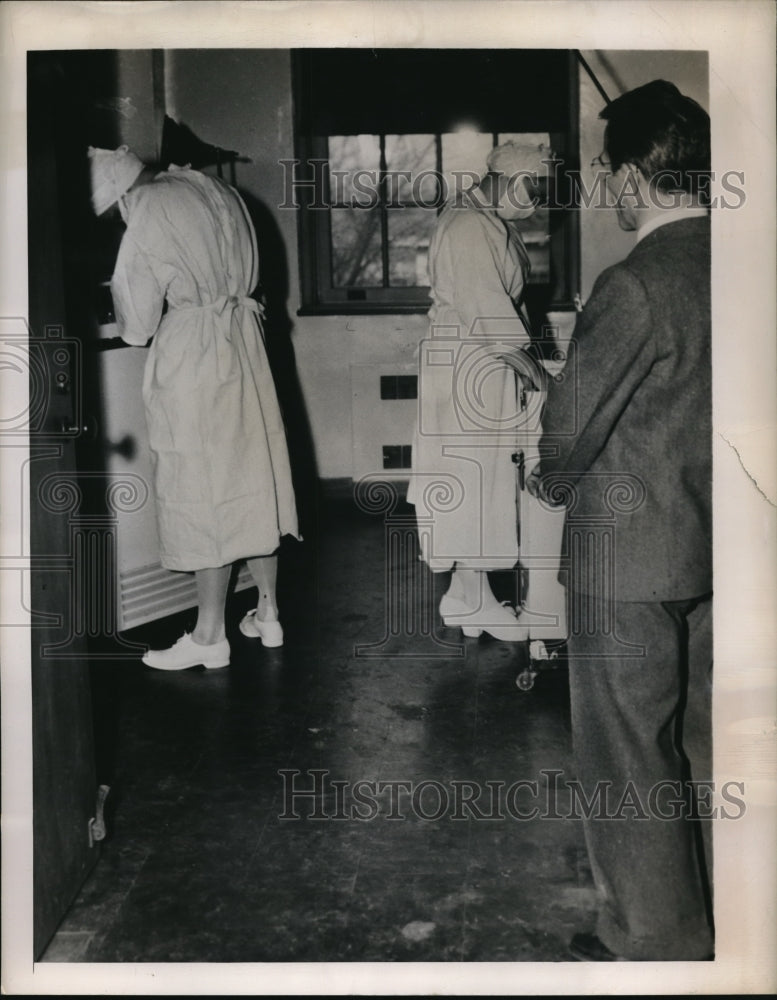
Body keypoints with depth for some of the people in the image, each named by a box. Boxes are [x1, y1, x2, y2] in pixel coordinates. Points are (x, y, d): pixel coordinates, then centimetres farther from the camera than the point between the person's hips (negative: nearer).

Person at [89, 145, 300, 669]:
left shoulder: (147, 221, -12)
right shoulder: (214, 189, 9)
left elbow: (137, 328, -7)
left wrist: (118, 297, 13)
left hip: (191, 355, -7)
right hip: (244, 338, 7)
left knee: (203, 493, -2)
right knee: (252, 477, 12)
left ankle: (209, 636, 5)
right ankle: (268, 613, 21)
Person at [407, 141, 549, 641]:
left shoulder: (493, 222, 13)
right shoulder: (467, 228, -19)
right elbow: (490, 316, -23)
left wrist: (530, 361, 10)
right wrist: (538, 377, -20)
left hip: (487, 368, 10)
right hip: (467, 370, -10)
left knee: (482, 481, 13)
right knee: (472, 476, -2)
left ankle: (464, 591, 21)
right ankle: (475, 598, 8)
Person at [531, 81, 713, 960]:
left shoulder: (635, 288, -21)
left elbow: (572, 424, -16)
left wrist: (552, 482, 6)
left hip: (630, 555, -7)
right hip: (719, 550, 8)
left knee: (629, 756, 8)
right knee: (708, 741, 21)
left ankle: (652, 944, 24)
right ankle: (731, 927, 38)